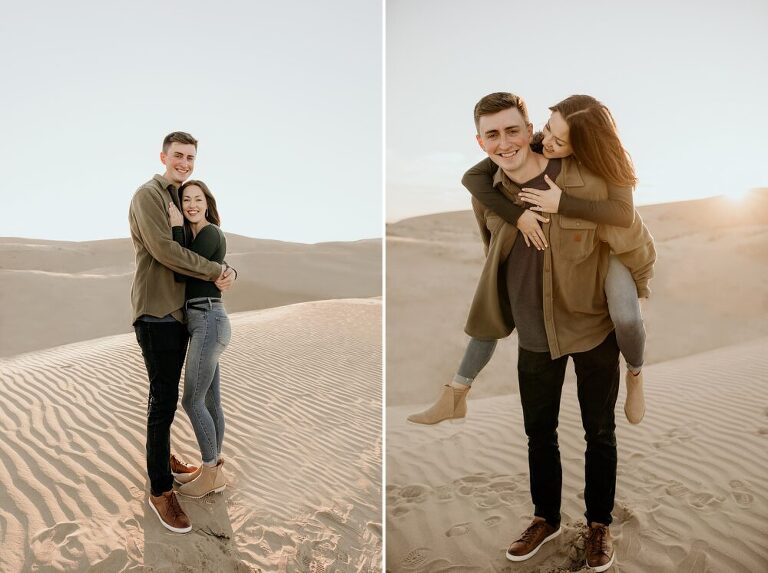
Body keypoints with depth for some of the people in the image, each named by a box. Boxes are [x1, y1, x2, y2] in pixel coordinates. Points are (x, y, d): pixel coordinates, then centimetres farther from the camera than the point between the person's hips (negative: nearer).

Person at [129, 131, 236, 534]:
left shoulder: (184, 198, 17)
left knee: (168, 393, 18)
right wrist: (215, 271, -13)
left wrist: (226, 271, -2)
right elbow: (163, 249, -19)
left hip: (180, 309, 8)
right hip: (156, 312, -8)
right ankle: (159, 489, 5)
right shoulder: (148, 195, -8)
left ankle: (163, 458, 34)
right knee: (163, 399, -5)